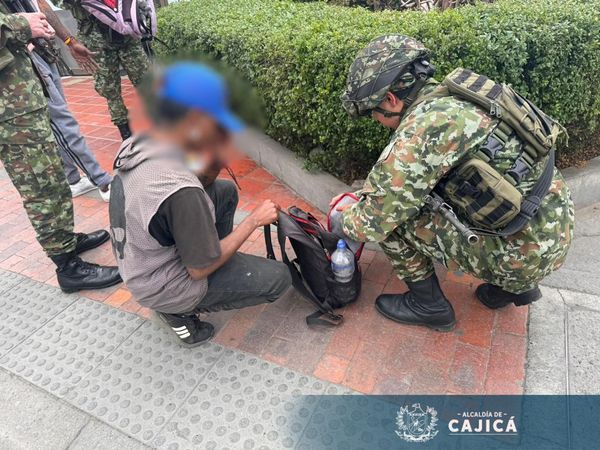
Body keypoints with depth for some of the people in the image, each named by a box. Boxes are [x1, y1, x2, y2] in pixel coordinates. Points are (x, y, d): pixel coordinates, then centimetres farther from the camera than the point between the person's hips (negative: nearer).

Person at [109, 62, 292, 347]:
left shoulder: (135, 145, -10)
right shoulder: (179, 191, -36)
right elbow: (200, 270, -23)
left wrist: (215, 161, -15)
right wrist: (254, 221, -15)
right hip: (162, 289, -8)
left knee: (225, 191, 12)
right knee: (279, 278, -1)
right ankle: (180, 311, 5)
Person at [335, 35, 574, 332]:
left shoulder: (423, 126, -22)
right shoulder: (452, 101, 6)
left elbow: (372, 223, -18)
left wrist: (345, 217, 2)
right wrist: (363, 200, 19)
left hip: (522, 255, -9)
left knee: (389, 216, -10)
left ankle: (428, 304, 11)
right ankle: (514, 285, 23)